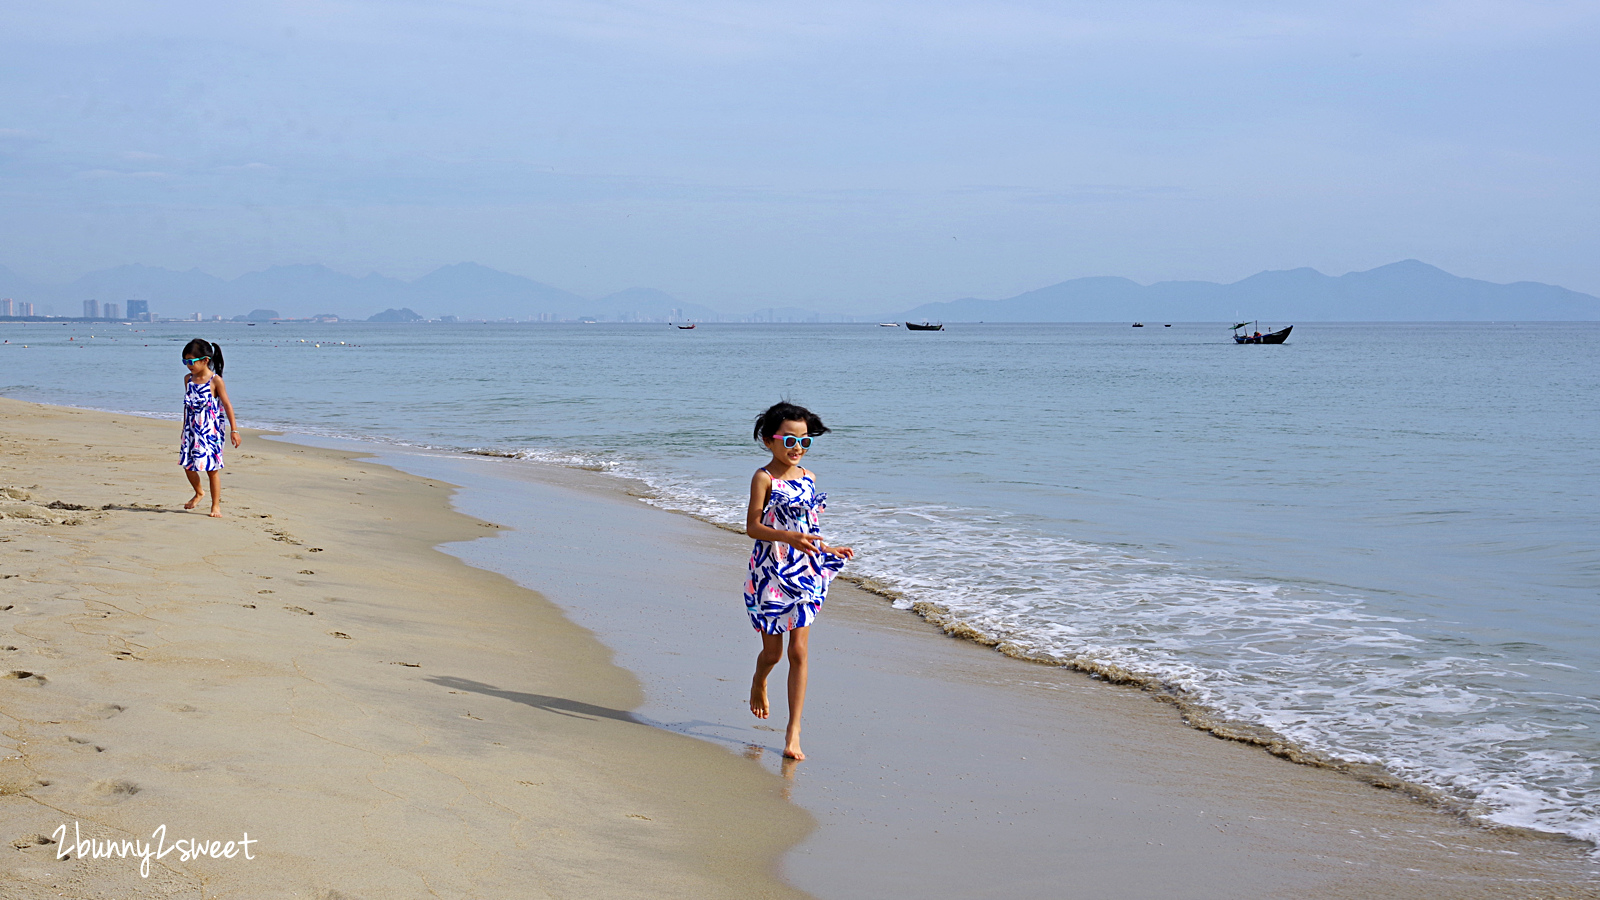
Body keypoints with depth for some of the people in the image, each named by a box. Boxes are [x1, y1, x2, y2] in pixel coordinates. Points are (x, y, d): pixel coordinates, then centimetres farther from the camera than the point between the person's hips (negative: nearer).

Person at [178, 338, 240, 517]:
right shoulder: (188, 379, 6)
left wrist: (234, 430, -12)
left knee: (212, 468, -1)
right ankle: (199, 493, 32)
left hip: (210, 431, -5)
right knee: (188, 465, 6)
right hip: (192, 430, 5)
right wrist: (185, 429, 19)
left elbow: (227, 405, -9)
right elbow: (188, 405, 15)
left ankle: (216, 505, 9)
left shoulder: (215, 380, -11)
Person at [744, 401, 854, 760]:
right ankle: (759, 683, 44)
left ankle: (793, 731, -1)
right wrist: (790, 537, -25)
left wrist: (827, 550, 15)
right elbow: (752, 527, -13)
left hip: (804, 572, 4)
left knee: (798, 650, -3)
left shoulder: (807, 478, 10)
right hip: (771, 572, -4)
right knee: (773, 652, 7)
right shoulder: (764, 478, -8)